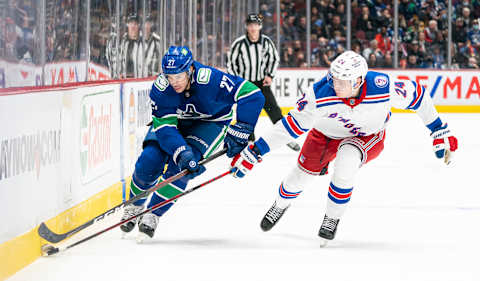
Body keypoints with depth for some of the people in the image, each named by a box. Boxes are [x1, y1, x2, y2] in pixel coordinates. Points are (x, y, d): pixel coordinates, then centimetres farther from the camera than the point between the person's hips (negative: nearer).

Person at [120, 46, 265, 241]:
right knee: (149, 160, -15)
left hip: (210, 122, -2)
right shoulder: (160, 88, -27)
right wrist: (181, 152, -43)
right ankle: (135, 205, 13)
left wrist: (239, 132, -32)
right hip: (175, 121, 2)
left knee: (182, 166, -25)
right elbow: (165, 126, -28)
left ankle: (154, 214, -11)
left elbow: (253, 96, -34)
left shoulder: (211, 80, -36)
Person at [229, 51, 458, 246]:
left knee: (346, 163, -30)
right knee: (302, 173, 0)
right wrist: (254, 152, -25)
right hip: (326, 133, 2)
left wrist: (440, 132, -12)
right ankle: (280, 205, 37)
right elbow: (292, 125, -23)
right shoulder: (319, 94, -33)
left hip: (368, 136, -1)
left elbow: (416, 94, -17)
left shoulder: (383, 87, -34)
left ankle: (332, 218, -5)